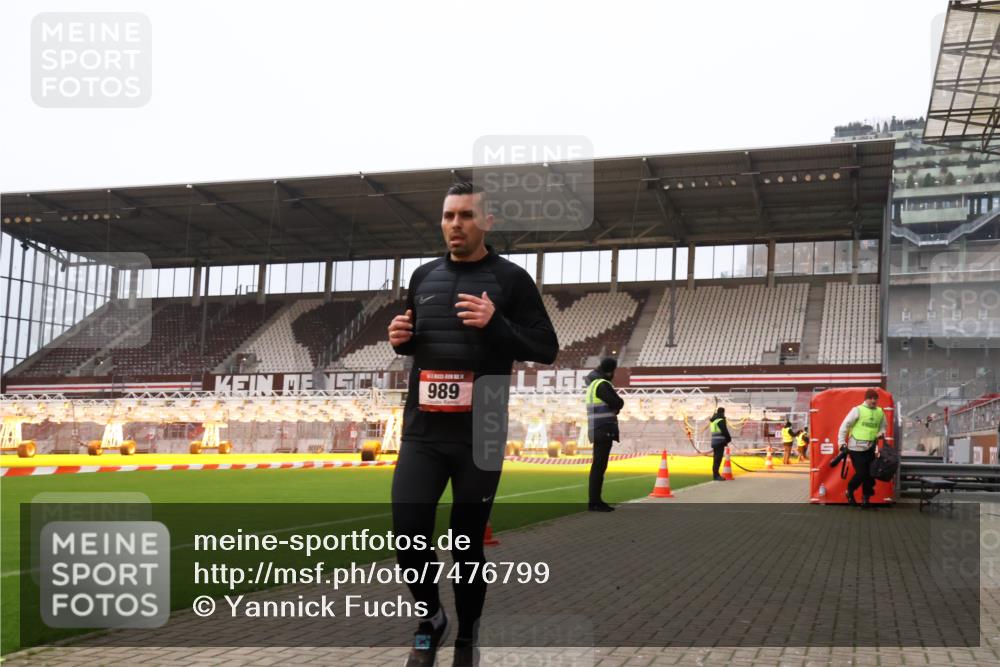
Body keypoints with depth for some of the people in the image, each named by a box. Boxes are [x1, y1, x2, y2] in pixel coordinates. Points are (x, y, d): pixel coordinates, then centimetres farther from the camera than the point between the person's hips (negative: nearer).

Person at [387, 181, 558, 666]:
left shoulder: (511, 278, -3)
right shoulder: (423, 276, 11)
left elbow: (546, 349, -5)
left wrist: (496, 324, -21)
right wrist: (399, 339, 0)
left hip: (480, 436, -3)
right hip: (421, 432, 3)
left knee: (468, 543, 5)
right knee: (406, 532, -5)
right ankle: (430, 618, 23)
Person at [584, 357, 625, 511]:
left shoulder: (593, 384, 16)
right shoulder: (602, 384, -14)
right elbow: (619, 403, -16)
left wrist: (614, 405, 3)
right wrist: (618, 402, 5)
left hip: (598, 432, 10)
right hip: (604, 430, -10)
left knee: (598, 466, 12)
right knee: (599, 466, -9)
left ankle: (595, 500, 16)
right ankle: (594, 502, -9)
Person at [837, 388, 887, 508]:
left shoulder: (880, 412, 8)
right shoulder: (857, 410, -7)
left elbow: (883, 426, 22)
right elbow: (845, 425, -6)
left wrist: (881, 433, -1)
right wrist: (842, 442, -9)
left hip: (870, 448, 5)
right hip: (856, 447, -5)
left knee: (870, 473, 3)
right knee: (861, 473, -7)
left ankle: (866, 498, 18)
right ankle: (850, 492, 18)